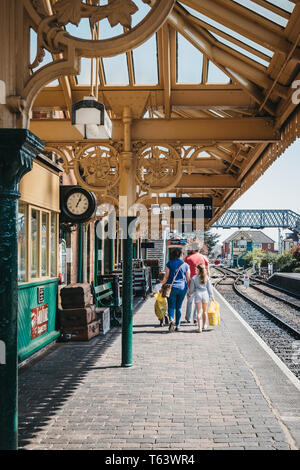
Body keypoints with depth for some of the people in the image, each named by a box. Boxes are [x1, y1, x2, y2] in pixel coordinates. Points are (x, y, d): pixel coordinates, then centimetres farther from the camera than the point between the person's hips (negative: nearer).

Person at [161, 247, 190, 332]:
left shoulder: (169, 263, -4)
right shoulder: (185, 265, 2)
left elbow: (166, 277, -5)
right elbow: (188, 279, 4)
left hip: (172, 287, -2)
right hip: (182, 287, 2)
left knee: (171, 306, 3)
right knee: (179, 307, 12)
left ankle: (171, 320, -23)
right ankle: (177, 325, 15)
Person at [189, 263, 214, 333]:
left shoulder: (194, 278, -1)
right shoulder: (206, 277, 4)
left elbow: (191, 289, 2)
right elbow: (209, 288, 6)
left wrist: (190, 293, 22)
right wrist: (211, 296, 12)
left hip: (198, 294, -2)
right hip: (205, 294, 3)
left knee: (198, 312, -2)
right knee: (204, 311, 19)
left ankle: (199, 327, -11)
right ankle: (204, 325, 33)